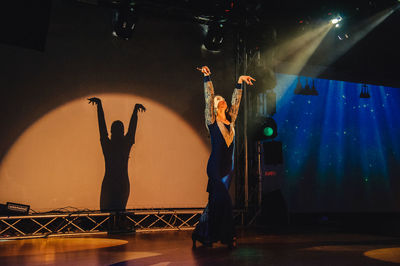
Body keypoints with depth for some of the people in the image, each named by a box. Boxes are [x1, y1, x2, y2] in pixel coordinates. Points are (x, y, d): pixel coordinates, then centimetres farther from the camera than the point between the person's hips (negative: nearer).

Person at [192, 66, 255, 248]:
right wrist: (207, 78, -13)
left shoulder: (230, 121, 14)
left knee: (216, 202, 9)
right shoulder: (212, 122, -1)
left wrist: (239, 82, 17)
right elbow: (208, 98, -8)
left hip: (228, 168, 6)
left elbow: (236, 101, 18)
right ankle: (227, 237, -1)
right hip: (216, 166, -6)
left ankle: (202, 235, 18)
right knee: (223, 201, -10)